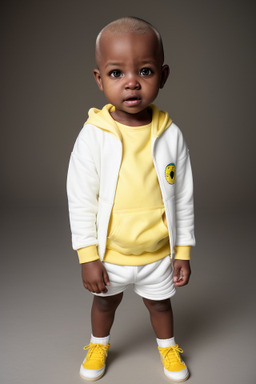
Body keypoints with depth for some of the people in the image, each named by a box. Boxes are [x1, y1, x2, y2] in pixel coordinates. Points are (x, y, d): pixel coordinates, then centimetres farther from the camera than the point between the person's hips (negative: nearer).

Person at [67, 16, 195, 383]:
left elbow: (183, 197, -5)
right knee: (105, 300, 25)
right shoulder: (93, 136, -18)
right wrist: (88, 257, -11)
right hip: (109, 253, 0)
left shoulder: (171, 135, -14)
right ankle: (99, 345, 54)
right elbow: (81, 200, -12)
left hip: (159, 253, 1)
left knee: (160, 302, 24)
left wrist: (183, 251, -2)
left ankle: (168, 347, 54)